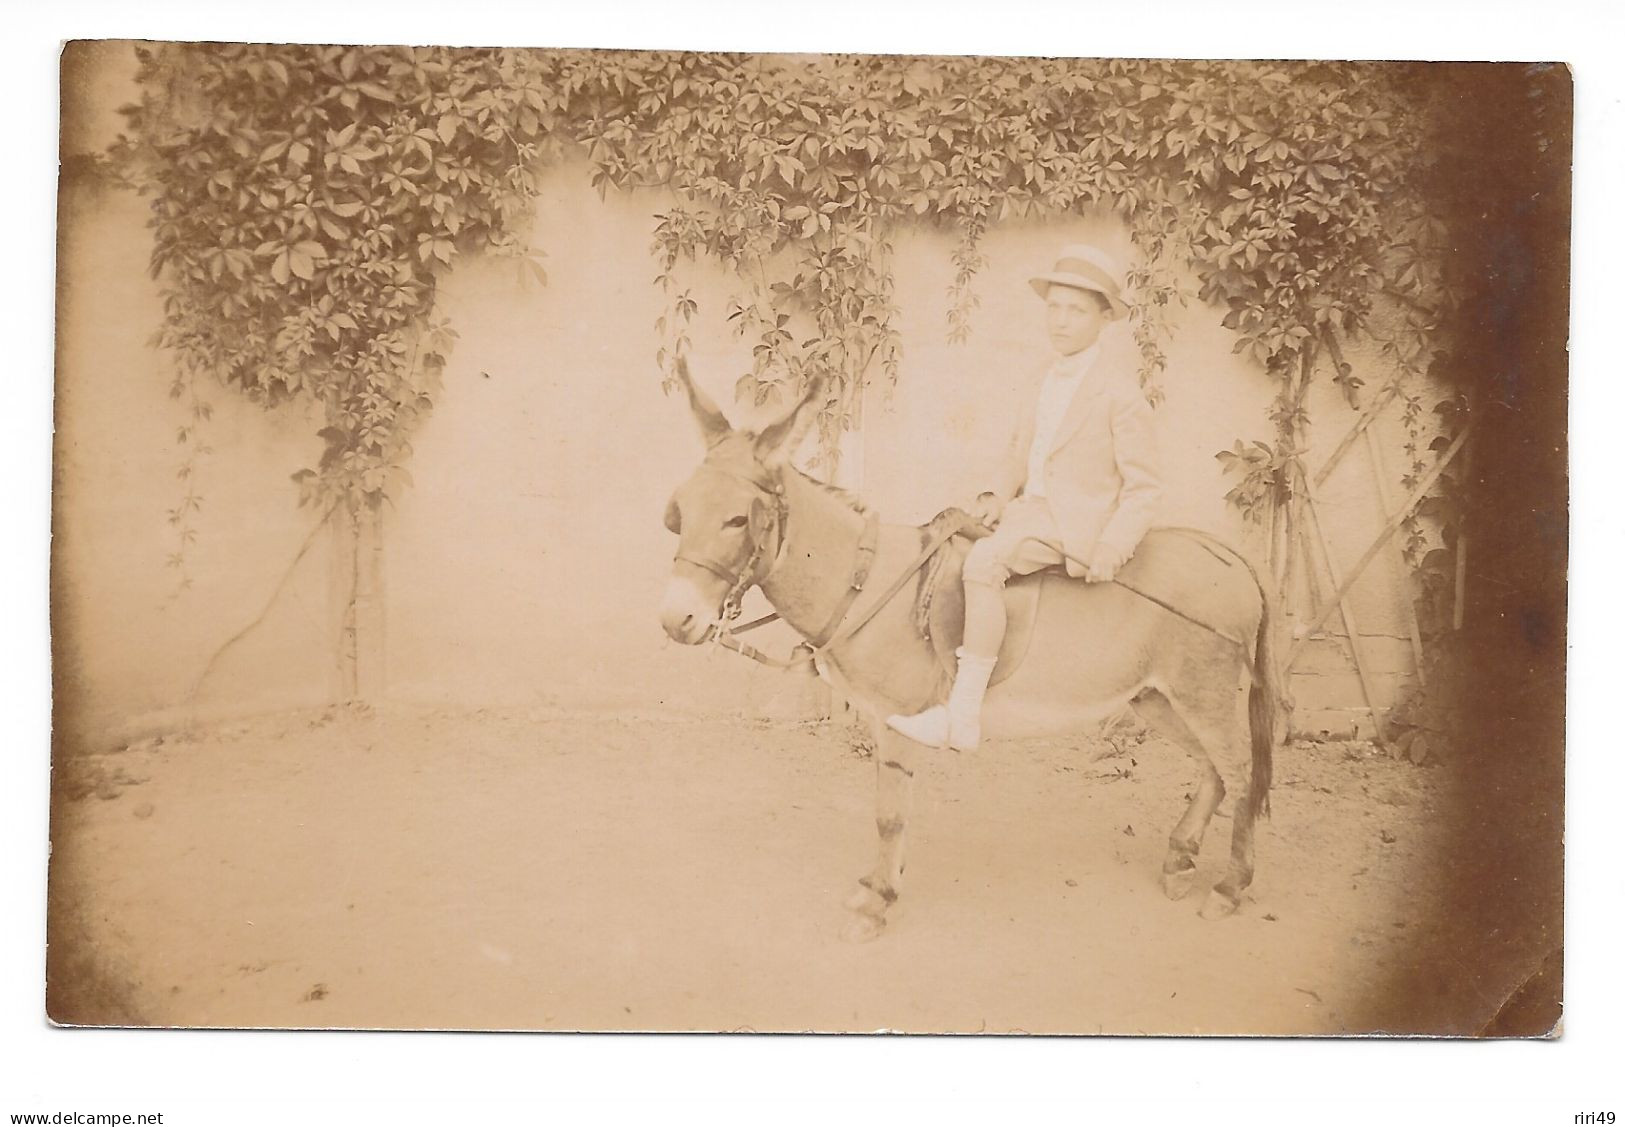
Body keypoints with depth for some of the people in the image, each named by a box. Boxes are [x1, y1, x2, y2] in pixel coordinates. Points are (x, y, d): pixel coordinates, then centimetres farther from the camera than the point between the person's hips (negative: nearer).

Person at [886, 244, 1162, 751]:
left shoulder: (1119, 387, -9)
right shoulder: (1052, 377, 14)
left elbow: (1144, 485, -10)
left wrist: (1110, 551, -20)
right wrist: (998, 494, 0)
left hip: (1078, 520, -9)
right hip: (1031, 507, 9)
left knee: (984, 560, -29)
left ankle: (962, 717, -26)